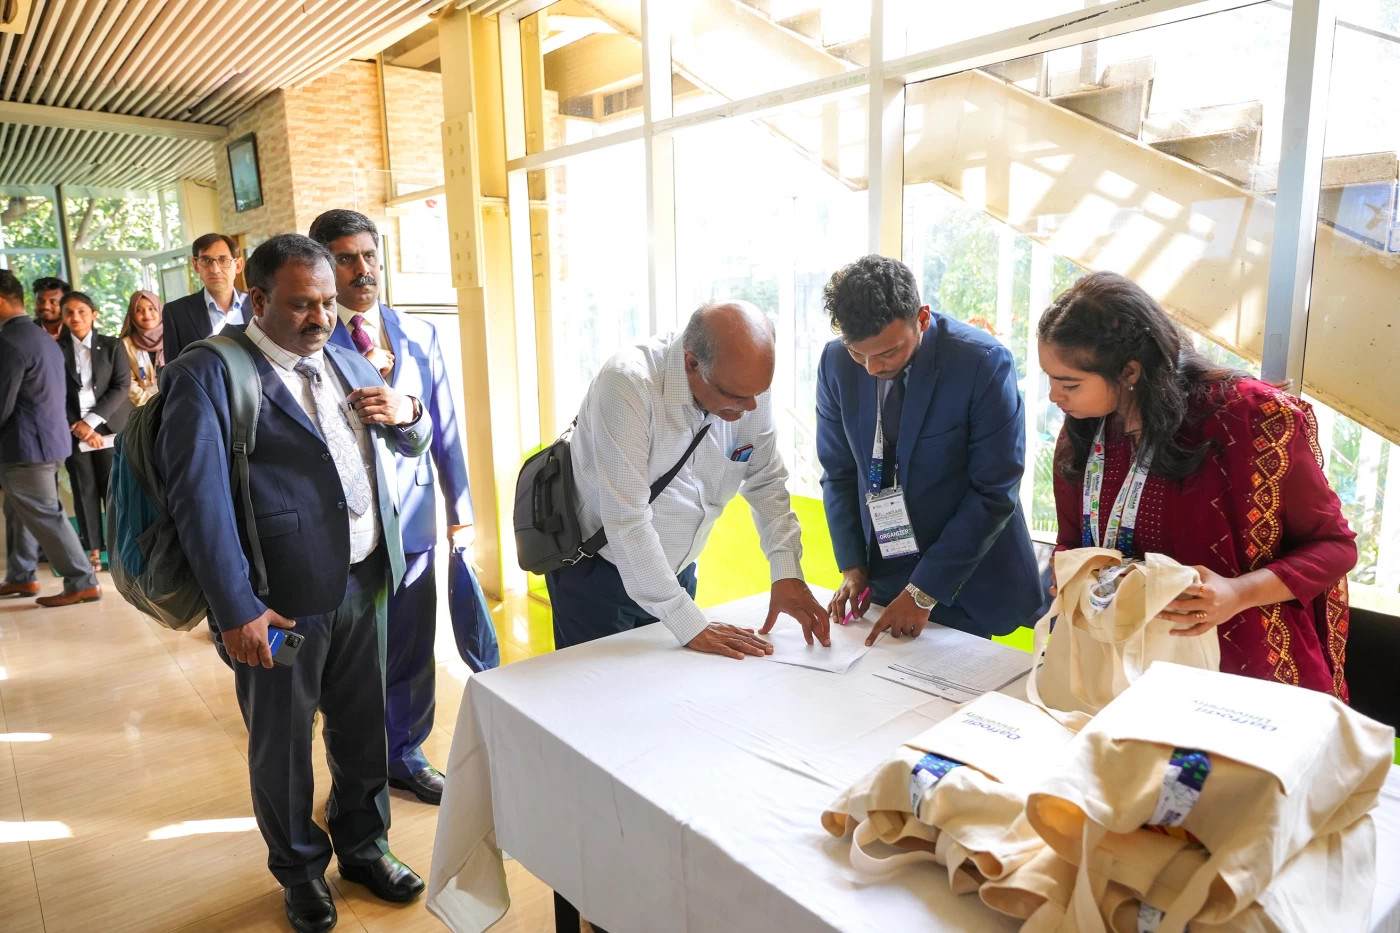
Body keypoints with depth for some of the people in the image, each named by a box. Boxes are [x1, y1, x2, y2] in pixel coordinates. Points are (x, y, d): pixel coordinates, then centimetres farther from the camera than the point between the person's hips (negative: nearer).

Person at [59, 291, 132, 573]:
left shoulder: (112, 346, 5)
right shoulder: (56, 349, 6)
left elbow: (121, 386, -3)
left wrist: (92, 420, -12)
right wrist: (77, 426, -10)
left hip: (109, 429, -1)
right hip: (73, 432, 1)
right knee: (84, 492, 5)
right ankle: (93, 549, 12)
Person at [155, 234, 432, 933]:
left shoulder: (348, 363, 12)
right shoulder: (208, 372, -9)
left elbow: (411, 445, 22)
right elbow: (197, 493, -17)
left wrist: (406, 416, -3)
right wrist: (235, 609, -22)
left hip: (365, 582, 5)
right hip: (282, 599, -5)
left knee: (363, 728, 19)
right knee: (282, 742, 14)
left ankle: (364, 847, 43)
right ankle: (300, 870, 39)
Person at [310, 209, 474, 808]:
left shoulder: (419, 335, 7)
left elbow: (443, 426, 9)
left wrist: (460, 510, 9)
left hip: (412, 516, 4)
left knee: (412, 647, 14)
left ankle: (406, 757, 35)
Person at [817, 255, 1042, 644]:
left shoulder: (984, 362, -20)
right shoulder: (836, 363, -8)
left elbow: (994, 492, -17)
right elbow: (839, 473, 3)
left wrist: (924, 592, -17)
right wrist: (852, 566, -4)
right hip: (883, 580, 4)